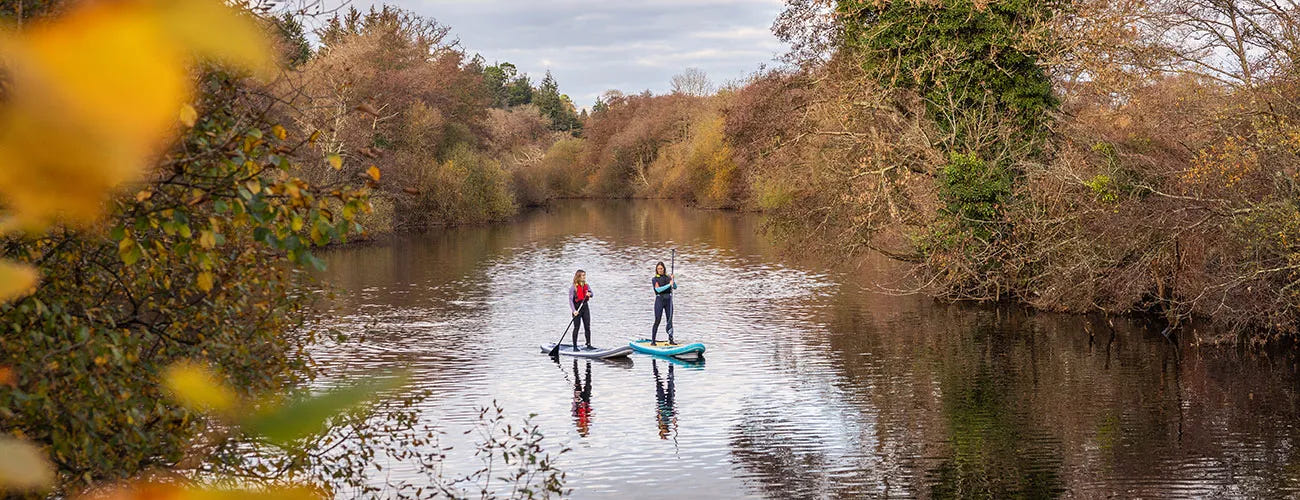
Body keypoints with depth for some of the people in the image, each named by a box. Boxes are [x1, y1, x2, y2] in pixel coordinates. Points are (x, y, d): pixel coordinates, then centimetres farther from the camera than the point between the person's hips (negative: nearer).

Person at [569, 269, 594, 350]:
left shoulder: (586, 286, 8)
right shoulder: (573, 287, -9)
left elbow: (593, 294, 11)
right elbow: (570, 300, -12)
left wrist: (590, 294, -14)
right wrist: (574, 310, -22)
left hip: (585, 307, 5)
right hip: (577, 308, -5)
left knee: (588, 327, 5)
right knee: (576, 327, -1)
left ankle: (589, 344, 11)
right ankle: (575, 346, 4)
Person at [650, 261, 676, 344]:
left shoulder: (668, 277, 10)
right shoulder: (654, 279, -1)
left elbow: (675, 287, 1)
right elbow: (658, 289, -15)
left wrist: (673, 280, -16)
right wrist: (669, 284, -18)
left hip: (668, 300, 4)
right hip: (659, 300, -4)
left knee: (670, 320, 5)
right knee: (657, 321, -7)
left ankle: (670, 339, 13)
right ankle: (652, 341, -5)